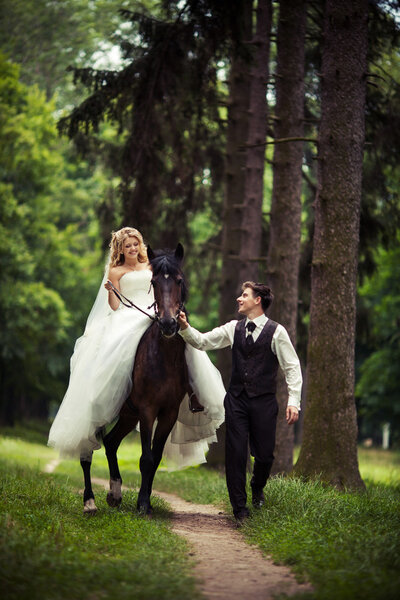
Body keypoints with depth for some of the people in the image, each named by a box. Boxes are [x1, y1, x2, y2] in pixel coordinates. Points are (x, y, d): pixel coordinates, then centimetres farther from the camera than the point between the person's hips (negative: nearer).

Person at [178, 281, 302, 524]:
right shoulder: (234, 329, 9)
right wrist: (185, 328, -10)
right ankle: (239, 507, 9)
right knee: (235, 453, -2)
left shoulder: (276, 332, -3)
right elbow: (203, 341, 9)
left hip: (264, 402, -3)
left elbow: (292, 368, -4)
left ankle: (258, 488, 36)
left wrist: (294, 402, -12)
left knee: (264, 454, 2)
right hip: (237, 399, 3)